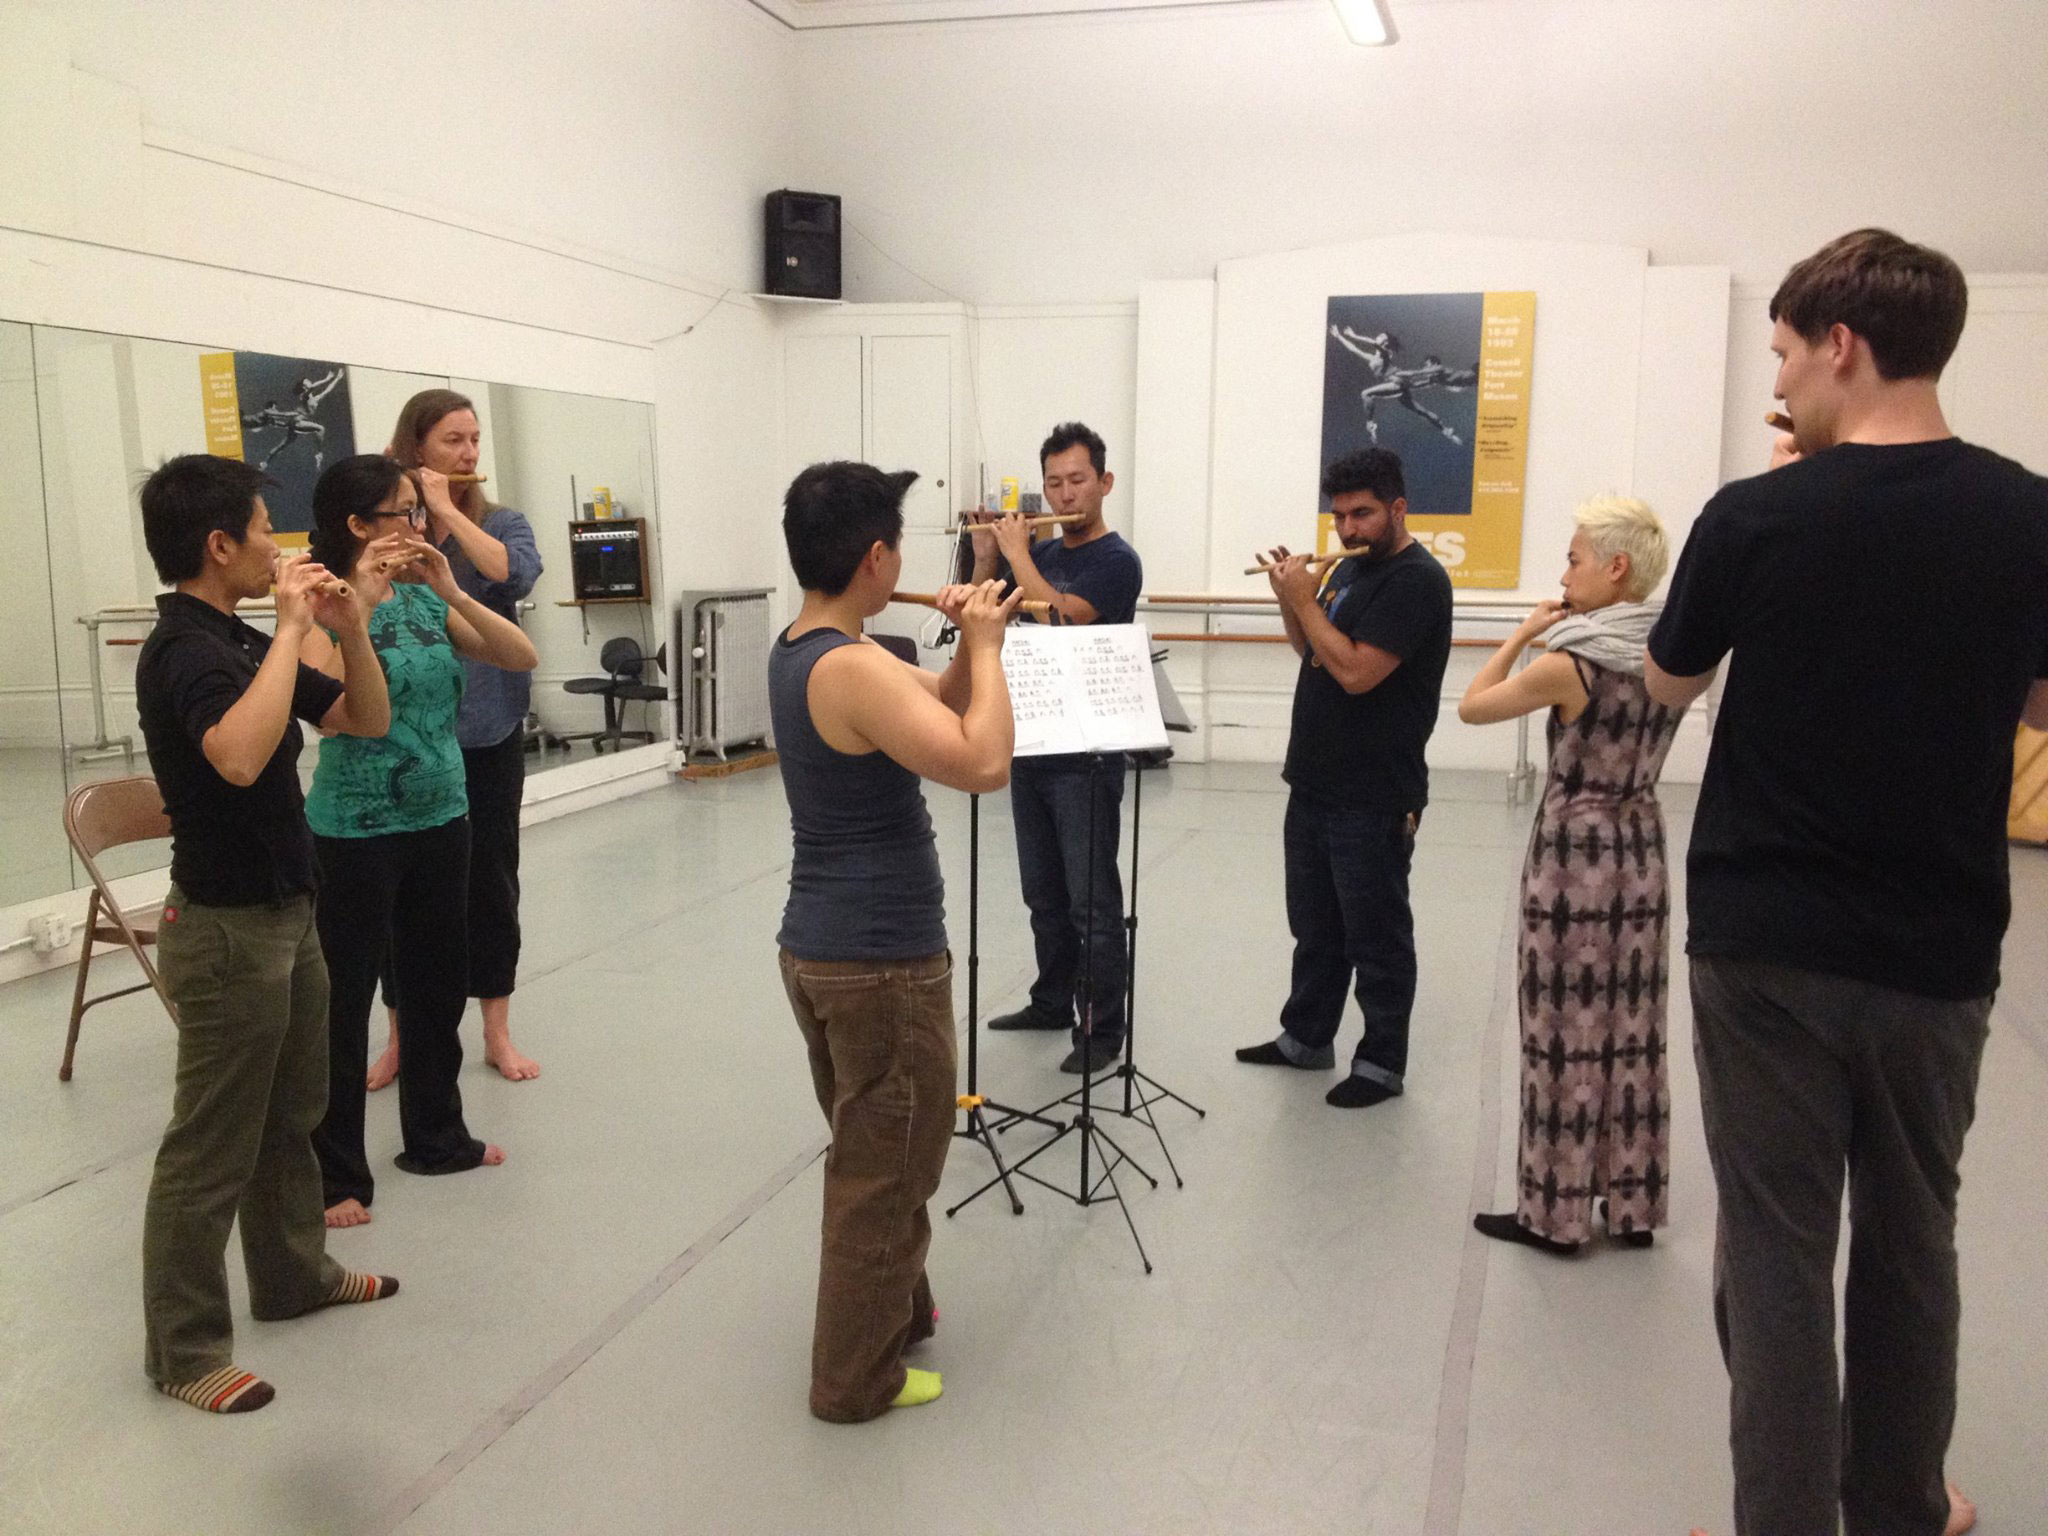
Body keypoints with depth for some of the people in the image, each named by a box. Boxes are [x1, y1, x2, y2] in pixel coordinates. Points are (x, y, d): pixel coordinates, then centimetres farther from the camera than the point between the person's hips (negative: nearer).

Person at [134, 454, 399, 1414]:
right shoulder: (183, 651, -20)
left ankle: (293, 1274, 39)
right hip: (227, 929, -9)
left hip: (285, 914, 9)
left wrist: (348, 628, -5)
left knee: (290, 1119, 22)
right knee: (212, 1150, 2)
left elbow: (367, 721, 11)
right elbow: (241, 756, -41)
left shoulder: (242, 642, 8)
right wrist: (292, 632, -32)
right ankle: (185, 1350, 16)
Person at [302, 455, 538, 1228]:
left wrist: (451, 592, -14)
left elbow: (521, 656, -3)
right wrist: (359, 600, -31)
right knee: (343, 998, 3)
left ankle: (435, 1136, 34)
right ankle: (334, 1173, 15)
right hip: (356, 830, -6)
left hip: (441, 817, 6)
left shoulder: (423, 596, 4)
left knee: (438, 982, 17)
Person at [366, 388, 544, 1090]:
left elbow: (513, 575, -20)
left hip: (488, 733, 1)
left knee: (490, 879, 9)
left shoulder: (500, 522, 2)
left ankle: (497, 1031, 24)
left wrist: (447, 507, -15)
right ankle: (402, 1037, 23)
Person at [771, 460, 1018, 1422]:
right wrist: (987, 645, -17)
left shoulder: (799, 649, 9)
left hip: (822, 947, 10)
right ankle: (857, 1378, 19)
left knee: (871, 1153, 25)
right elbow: (984, 765, -30)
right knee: (884, 1169, 6)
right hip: (879, 962, -10)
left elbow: (937, 710, 17)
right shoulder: (850, 667, -23)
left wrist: (970, 646, -2)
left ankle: (896, 1308, 42)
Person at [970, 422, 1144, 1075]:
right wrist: (986, 554, 2)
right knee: (1044, 894, 17)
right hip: (1029, 749, 7)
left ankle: (1103, 1030, 8)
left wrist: (1016, 551, -14)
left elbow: (1061, 617, -25)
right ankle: (1051, 1002, 31)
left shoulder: (1117, 561, -10)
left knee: (1092, 900, -1)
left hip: (1086, 758, -7)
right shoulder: (1039, 551, 11)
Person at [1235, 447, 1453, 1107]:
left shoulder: (1416, 580, -15)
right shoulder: (1349, 567, 12)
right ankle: (1305, 1037, 31)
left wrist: (1303, 598, -16)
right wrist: (1290, 598, 2)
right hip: (1314, 784, 9)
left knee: (1376, 935, 3)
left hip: (1373, 799, -8)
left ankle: (1382, 1064, 14)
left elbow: (1355, 672, -24)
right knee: (1315, 926, 18)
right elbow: (1311, 650, 19)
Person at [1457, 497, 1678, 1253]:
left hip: (1573, 853, -7)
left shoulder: (1568, 664, -17)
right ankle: (1632, 1204, 22)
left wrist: (1524, 633, 2)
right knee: (1632, 1029, 12)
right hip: (1640, 849, 7)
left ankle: (1555, 1210, 12)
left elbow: (1472, 706, -6)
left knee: (1565, 1030, 2)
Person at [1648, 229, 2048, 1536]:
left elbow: (1670, 687, 4)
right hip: (1941, 949, 4)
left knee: (1777, 1252, 7)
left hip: (1767, 943, -3)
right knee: (1912, 1242, 19)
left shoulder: (1756, 518, -13)